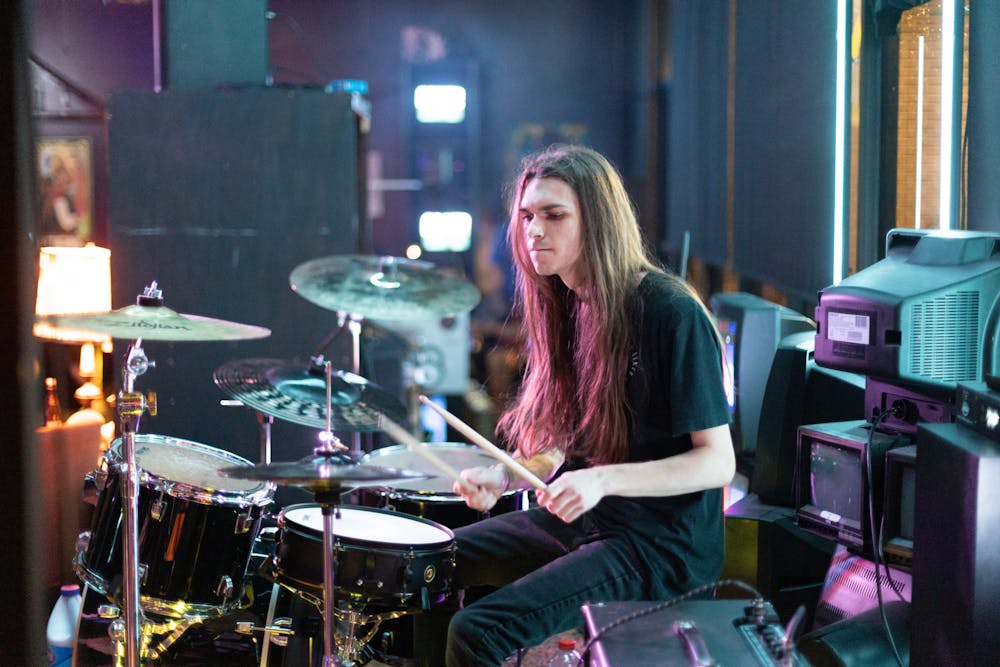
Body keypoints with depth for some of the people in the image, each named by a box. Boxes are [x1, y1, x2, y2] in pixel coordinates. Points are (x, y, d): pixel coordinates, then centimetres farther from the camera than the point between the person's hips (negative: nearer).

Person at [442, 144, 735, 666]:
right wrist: (503, 475, -3)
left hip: (663, 544, -8)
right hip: (577, 520, 8)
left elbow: (718, 462, -17)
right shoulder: (564, 308, 8)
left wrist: (604, 480, -29)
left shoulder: (672, 315, -17)